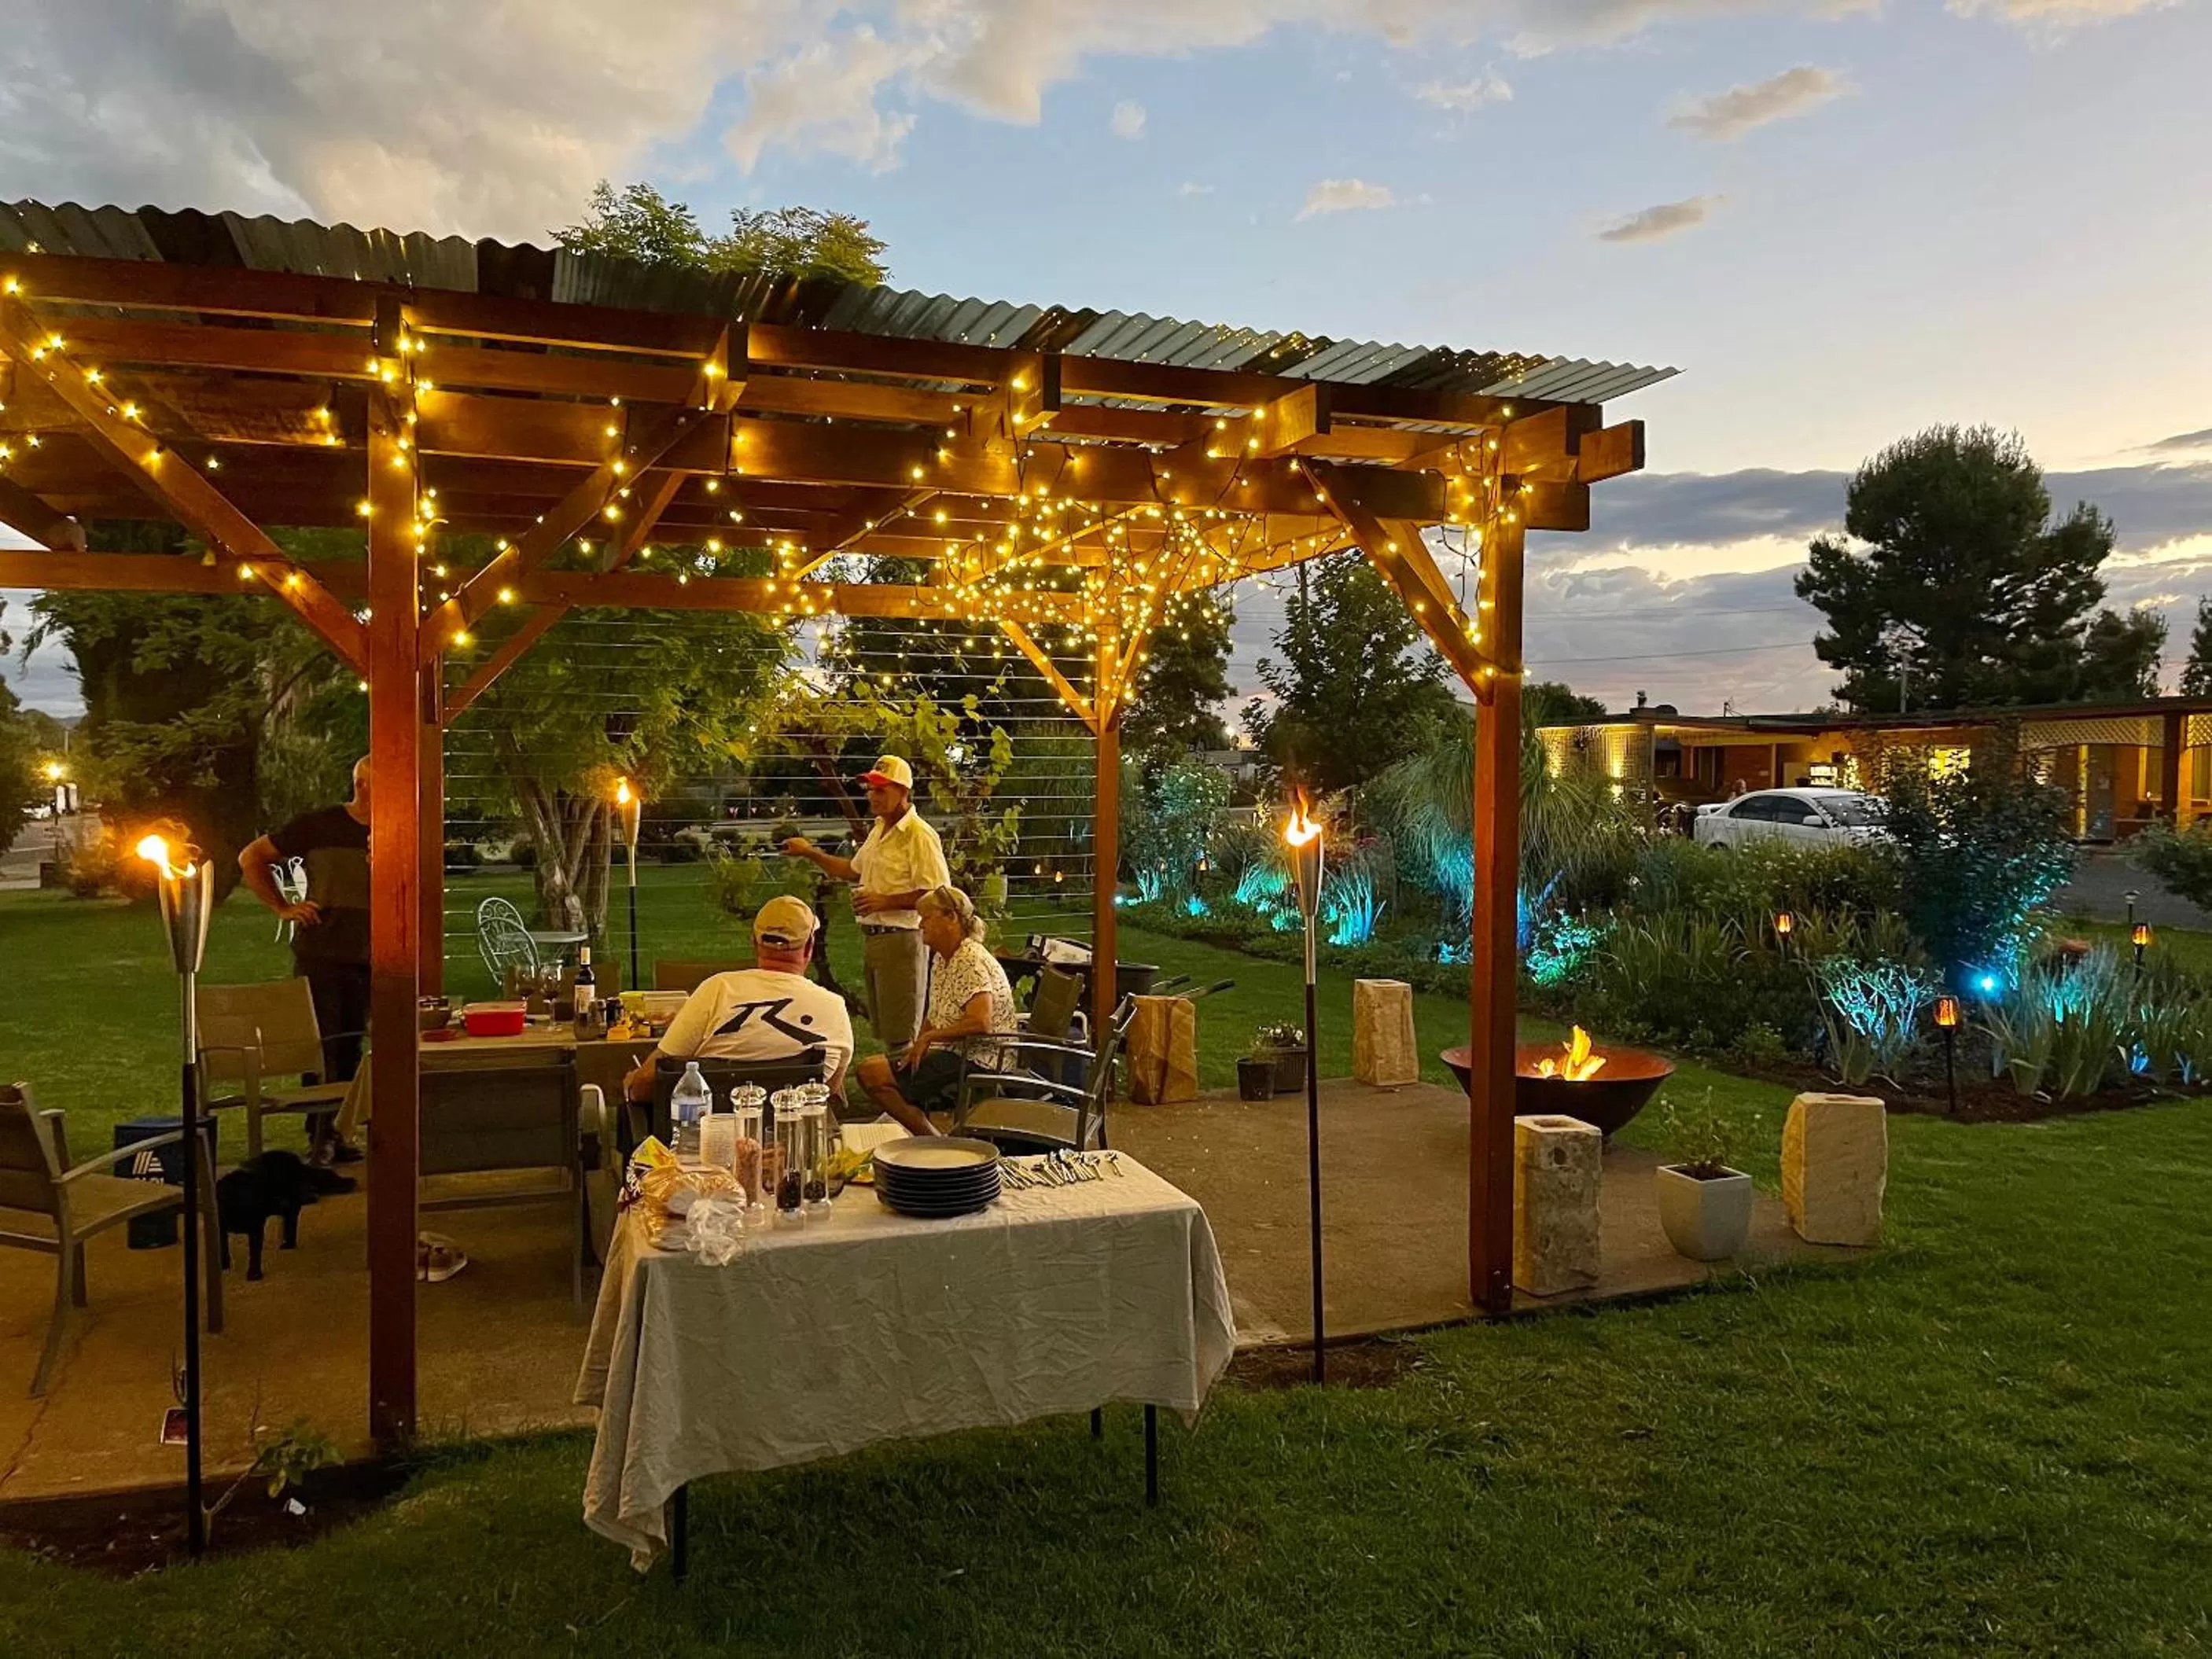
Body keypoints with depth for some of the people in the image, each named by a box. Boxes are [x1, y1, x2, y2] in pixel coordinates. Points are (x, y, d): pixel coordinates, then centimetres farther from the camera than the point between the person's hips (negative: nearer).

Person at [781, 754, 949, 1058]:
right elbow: (855, 871, 30)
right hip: (872, 938, 9)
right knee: (883, 1030, 14)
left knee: (901, 1038, -7)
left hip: (901, 939, -9)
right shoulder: (878, 829, 15)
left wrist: (886, 902, -21)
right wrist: (810, 853, 24)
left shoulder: (920, 835, -15)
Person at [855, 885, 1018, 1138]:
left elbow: (981, 1023, -30)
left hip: (978, 1062, -11)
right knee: (869, 1067, 15)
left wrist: (928, 1038, -17)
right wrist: (918, 1046, 3)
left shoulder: (971, 962, -18)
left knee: (872, 1073, -16)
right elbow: (935, 1018, 22)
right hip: (955, 1055, 11)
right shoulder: (942, 960, 14)